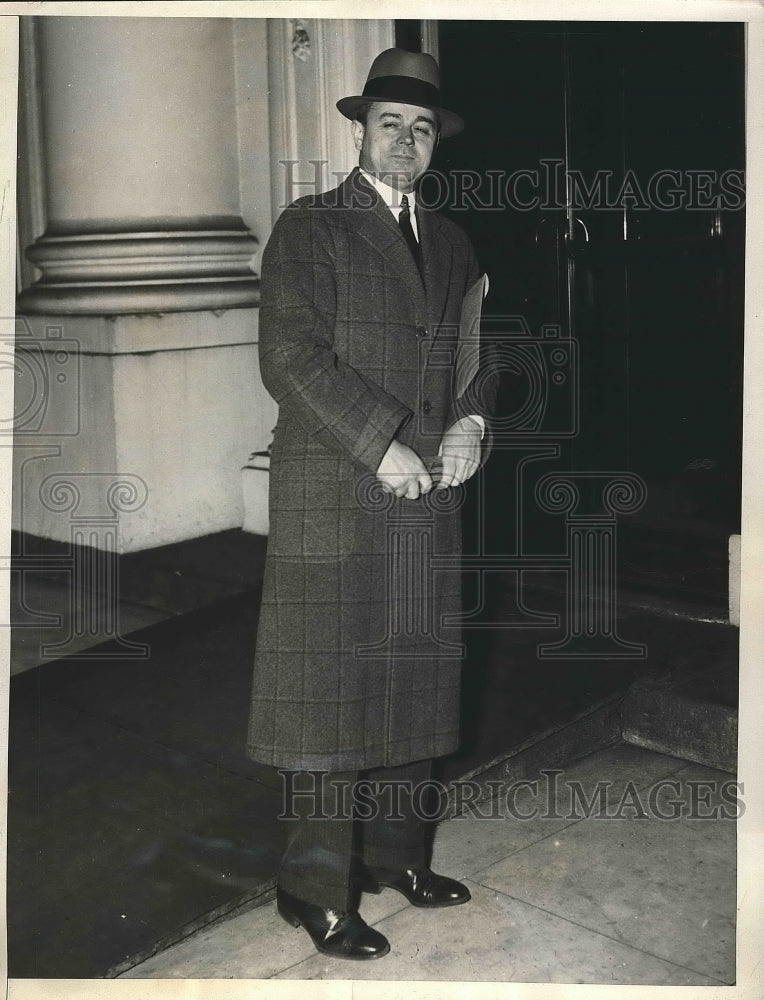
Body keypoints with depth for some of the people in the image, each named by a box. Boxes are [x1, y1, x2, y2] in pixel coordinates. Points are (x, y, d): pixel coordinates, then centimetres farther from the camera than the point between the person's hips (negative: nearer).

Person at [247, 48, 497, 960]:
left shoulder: (449, 242, 18)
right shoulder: (309, 228, -1)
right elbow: (290, 357, -11)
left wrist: (471, 423, -2)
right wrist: (382, 445, -16)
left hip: (428, 496, 6)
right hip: (333, 497, -6)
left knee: (412, 682, 11)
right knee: (329, 690, -3)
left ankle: (393, 852, 26)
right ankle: (316, 891, 9)